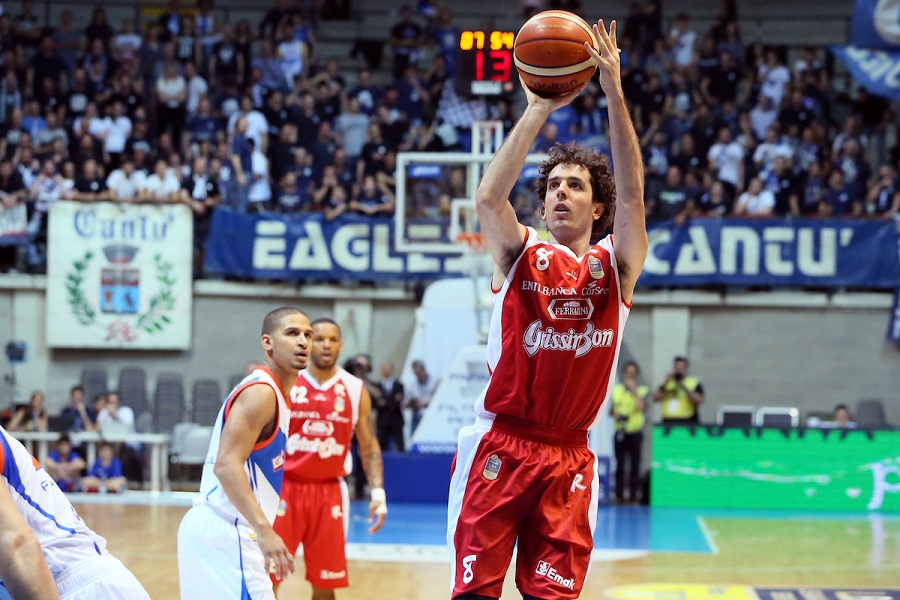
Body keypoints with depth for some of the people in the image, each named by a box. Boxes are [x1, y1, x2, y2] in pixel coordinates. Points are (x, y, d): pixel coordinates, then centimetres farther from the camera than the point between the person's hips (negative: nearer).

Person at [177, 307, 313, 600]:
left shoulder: (268, 391, 16)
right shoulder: (260, 393, -14)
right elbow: (226, 465, -25)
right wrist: (264, 531, -34)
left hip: (215, 529, 11)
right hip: (224, 532, -11)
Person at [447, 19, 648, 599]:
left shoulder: (615, 266, 6)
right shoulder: (520, 255, 4)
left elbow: (633, 197, -11)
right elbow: (489, 197, -16)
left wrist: (615, 95, -20)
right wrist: (539, 109, -21)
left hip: (569, 458, 1)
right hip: (499, 446, -1)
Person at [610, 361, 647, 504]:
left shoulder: (642, 391, 2)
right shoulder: (616, 390, 11)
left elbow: (642, 407, -15)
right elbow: (610, 410, 17)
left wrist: (634, 390, -14)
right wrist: (614, 415, -5)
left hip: (635, 432, -2)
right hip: (620, 432, 2)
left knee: (634, 465, -1)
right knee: (620, 464, 2)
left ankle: (633, 495, 3)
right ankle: (619, 495, 4)